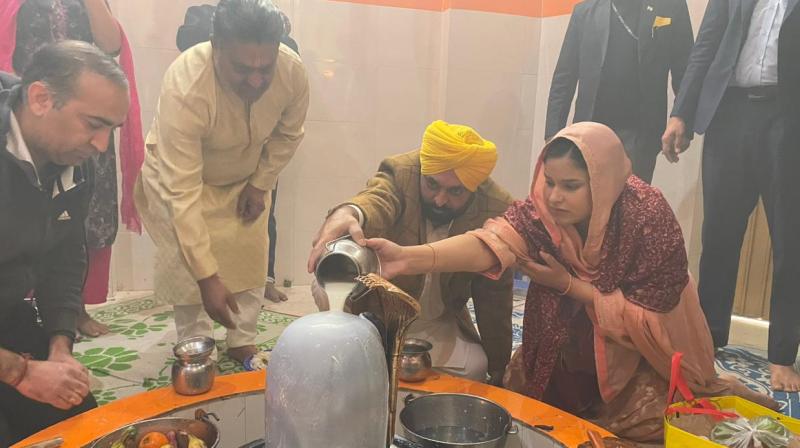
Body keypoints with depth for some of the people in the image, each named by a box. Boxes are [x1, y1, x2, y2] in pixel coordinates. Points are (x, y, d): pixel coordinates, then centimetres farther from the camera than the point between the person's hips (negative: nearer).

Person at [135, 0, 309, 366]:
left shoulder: (293, 72, -30)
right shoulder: (185, 86, -42)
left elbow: (288, 134, -6)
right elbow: (183, 193, -41)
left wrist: (260, 184, -7)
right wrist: (208, 277, -41)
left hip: (245, 178, 4)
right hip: (179, 174, -3)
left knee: (250, 263, 2)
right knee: (187, 270, -12)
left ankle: (243, 345, 21)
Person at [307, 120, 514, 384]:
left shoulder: (496, 210, -18)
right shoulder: (400, 174, -21)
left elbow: (495, 297, -10)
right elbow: (377, 199, -45)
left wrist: (499, 370, -4)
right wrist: (348, 213, -70)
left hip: (442, 324, 1)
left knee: (473, 369, -22)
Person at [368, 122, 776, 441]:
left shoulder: (649, 220, -28)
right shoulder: (543, 208, -21)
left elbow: (647, 319, -24)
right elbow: (492, 243, -41)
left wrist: (569, 285, -29)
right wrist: (410, 258, -58)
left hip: (638, 358, -3)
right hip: (566, 351, 4)